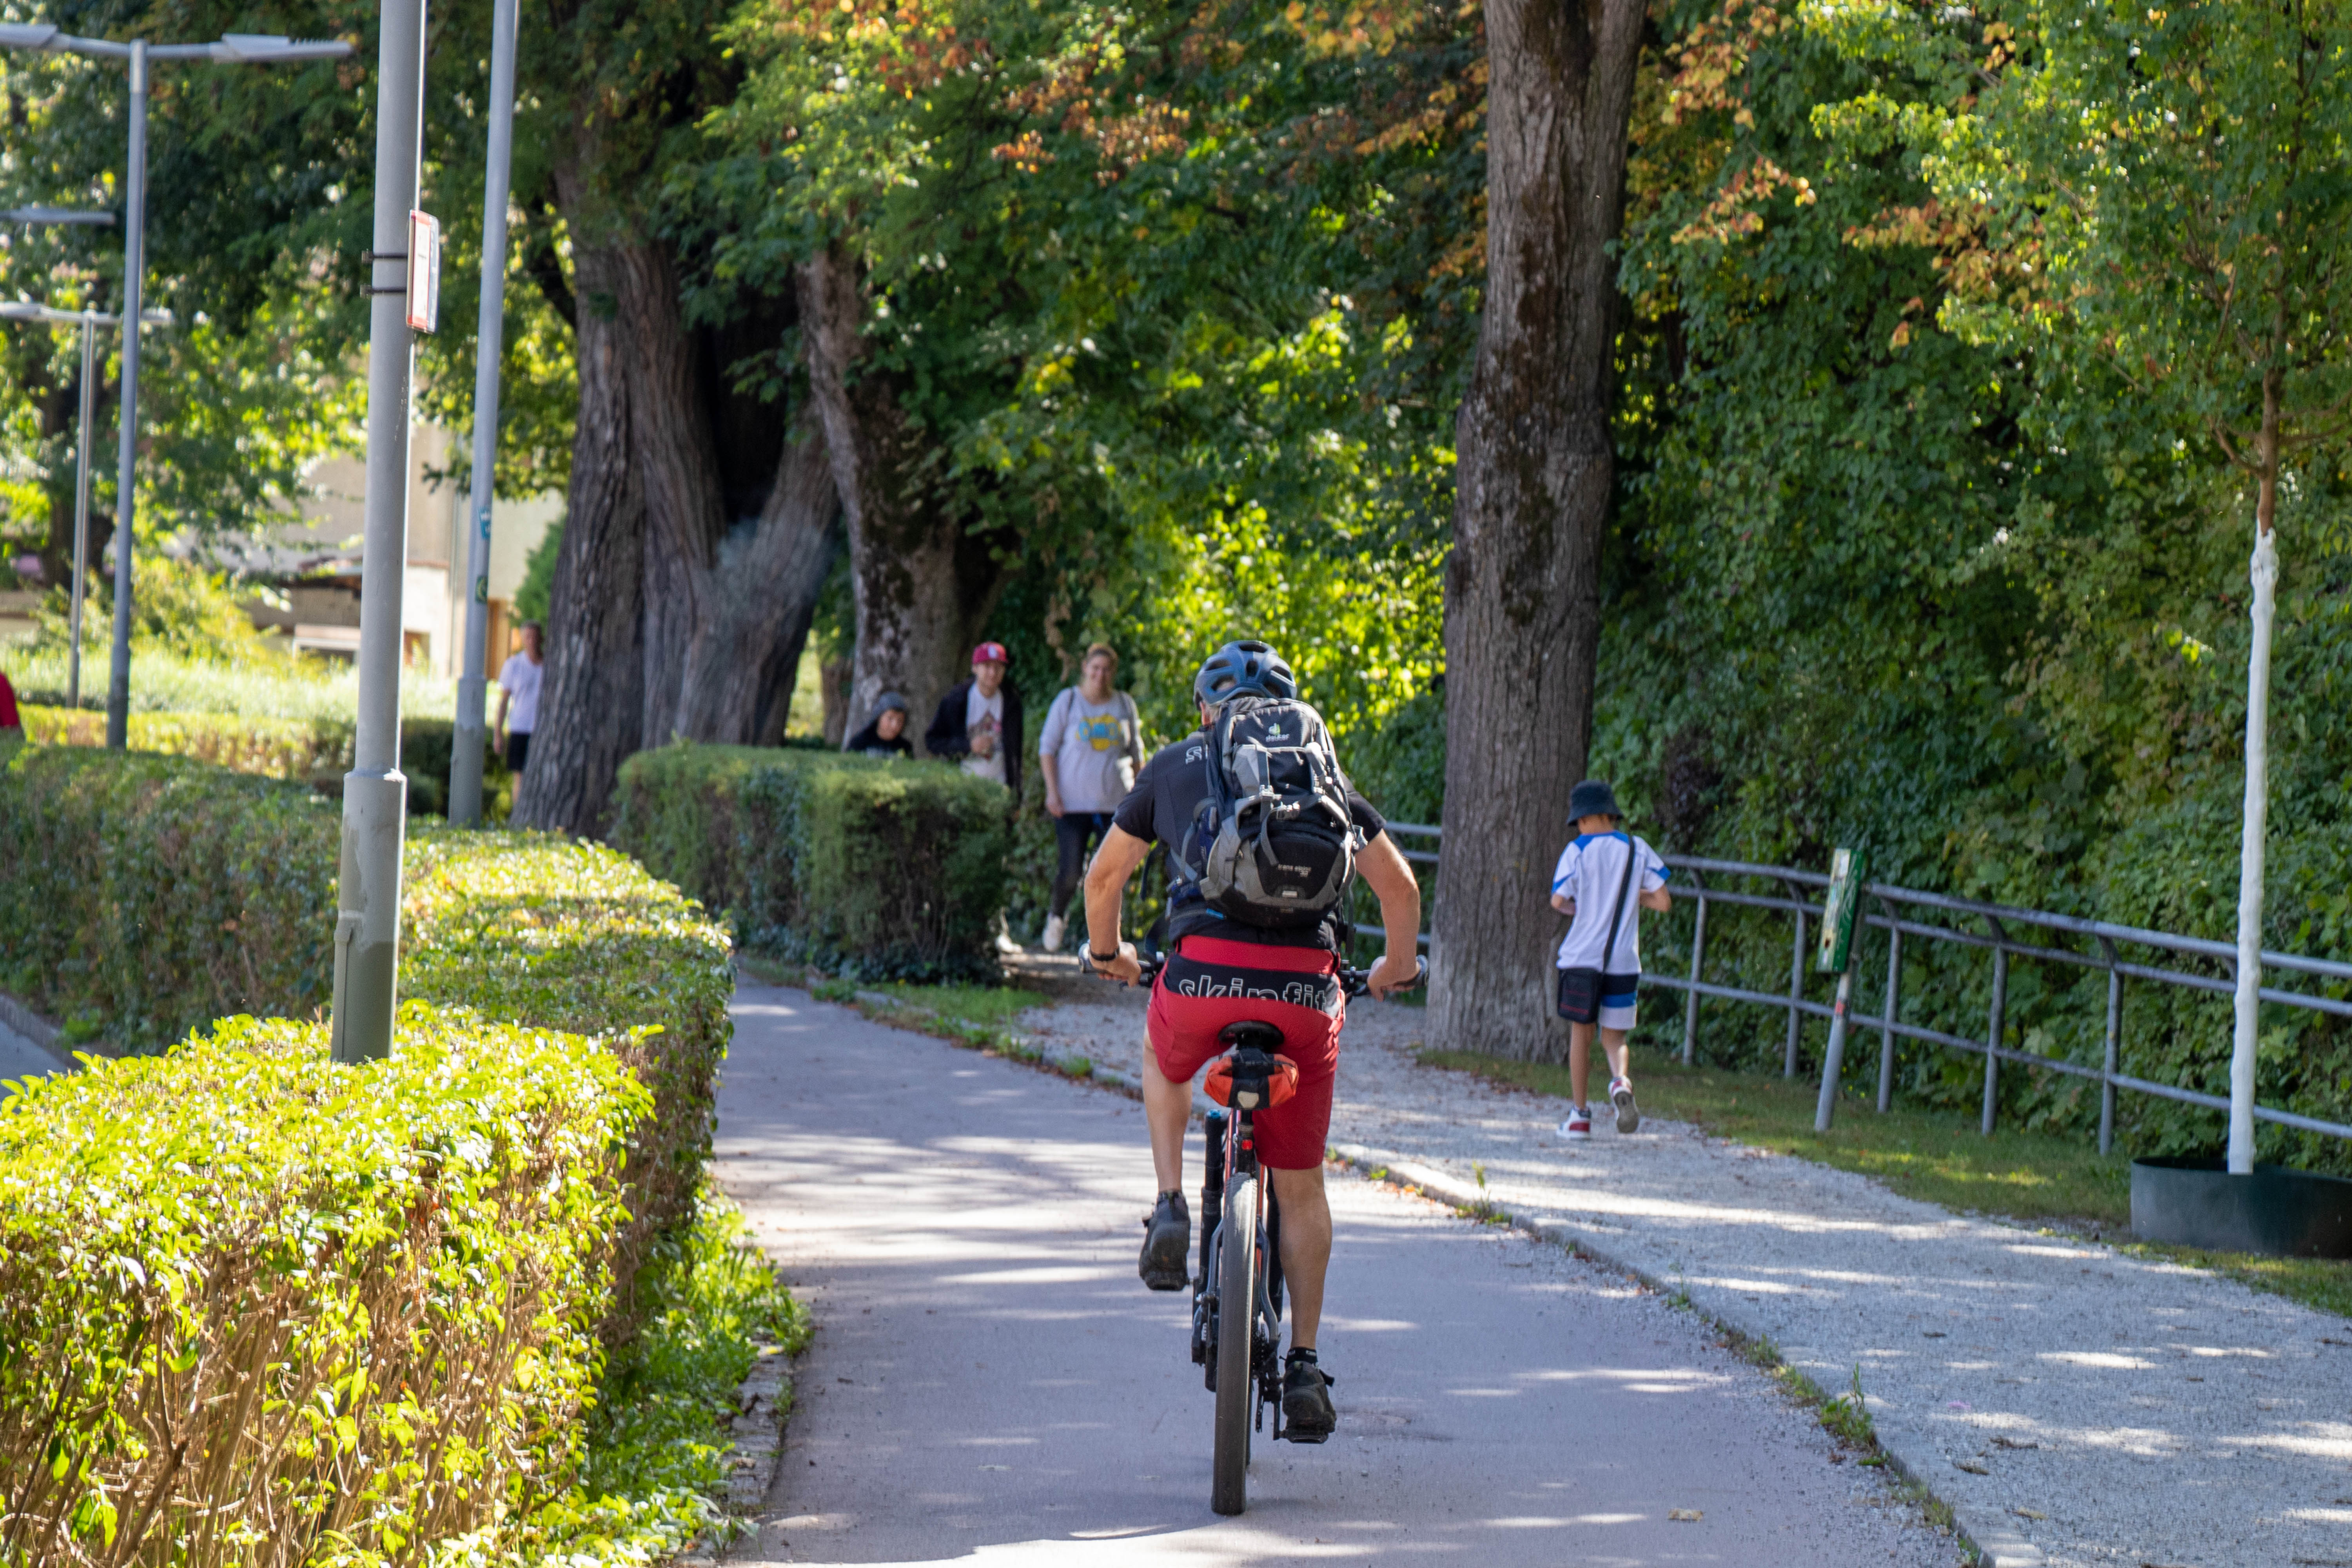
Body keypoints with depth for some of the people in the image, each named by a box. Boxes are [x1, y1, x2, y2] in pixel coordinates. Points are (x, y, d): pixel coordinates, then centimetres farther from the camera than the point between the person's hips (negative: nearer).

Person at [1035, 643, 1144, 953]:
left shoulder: (1124, 705, 9)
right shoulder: (1068, 701, 1)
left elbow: (1136, 753, 17)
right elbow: (1047, 747, 3)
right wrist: (1052, 791, -6)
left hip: (1116, 802, 2)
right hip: (1073, 801, -2)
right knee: (1070, 870, -6)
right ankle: (1056, 917, 23)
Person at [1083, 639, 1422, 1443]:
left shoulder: (1175, 765, 19)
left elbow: (1104, 875, 23)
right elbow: (1398, 883, 19)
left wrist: (1108, 952, 42)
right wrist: (1396, 966, 36)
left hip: (1203, 972, 0)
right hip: (1304, 985, 1)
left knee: (1165, 1062, 37)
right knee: (1300, 1186, 14)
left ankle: (1171, 1209, 18)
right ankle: (1303, 1366, 12)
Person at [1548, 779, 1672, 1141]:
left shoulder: (1578, 850, -4)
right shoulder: (1638, 850, 3)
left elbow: (1558, 901, -11)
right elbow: (1664, 902, 0)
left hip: (1581, 957, -2)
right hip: (1623, 960, 2)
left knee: (1581, 1032, 9)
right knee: (1615, 1036, 10)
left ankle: (1579, 1115, 9)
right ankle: (1622, 1081, -22)